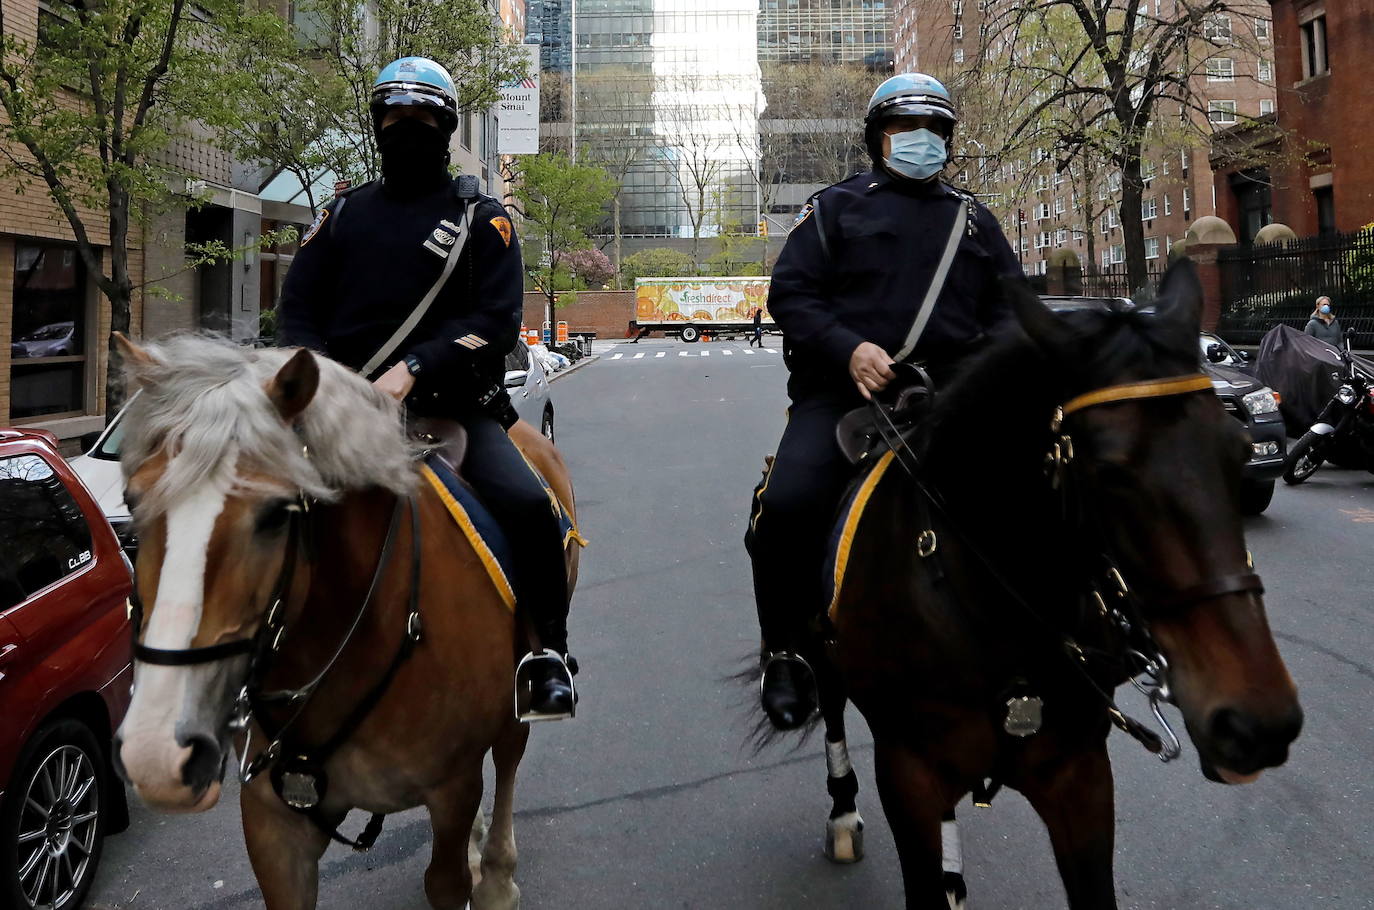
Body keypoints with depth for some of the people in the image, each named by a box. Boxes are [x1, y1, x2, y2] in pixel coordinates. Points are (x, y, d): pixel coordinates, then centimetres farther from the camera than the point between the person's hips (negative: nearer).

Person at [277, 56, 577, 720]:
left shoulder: (481, 219, 8)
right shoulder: (344, 213, 17)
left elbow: (498, 319, -6)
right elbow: (298, 307, 13)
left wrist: (412, 370, -20)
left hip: (451, 409, -3)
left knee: (528, 504, -25)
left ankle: (549, 652, -7)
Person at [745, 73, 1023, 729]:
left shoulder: (972, 219, 23)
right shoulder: (835, 208, 13)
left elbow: (1011, 305, 20)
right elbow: (790, 292, 2)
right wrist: (849, 348, -15)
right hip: (843, 391, -3)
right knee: (787, 505, -26)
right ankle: (786, 650, -4)